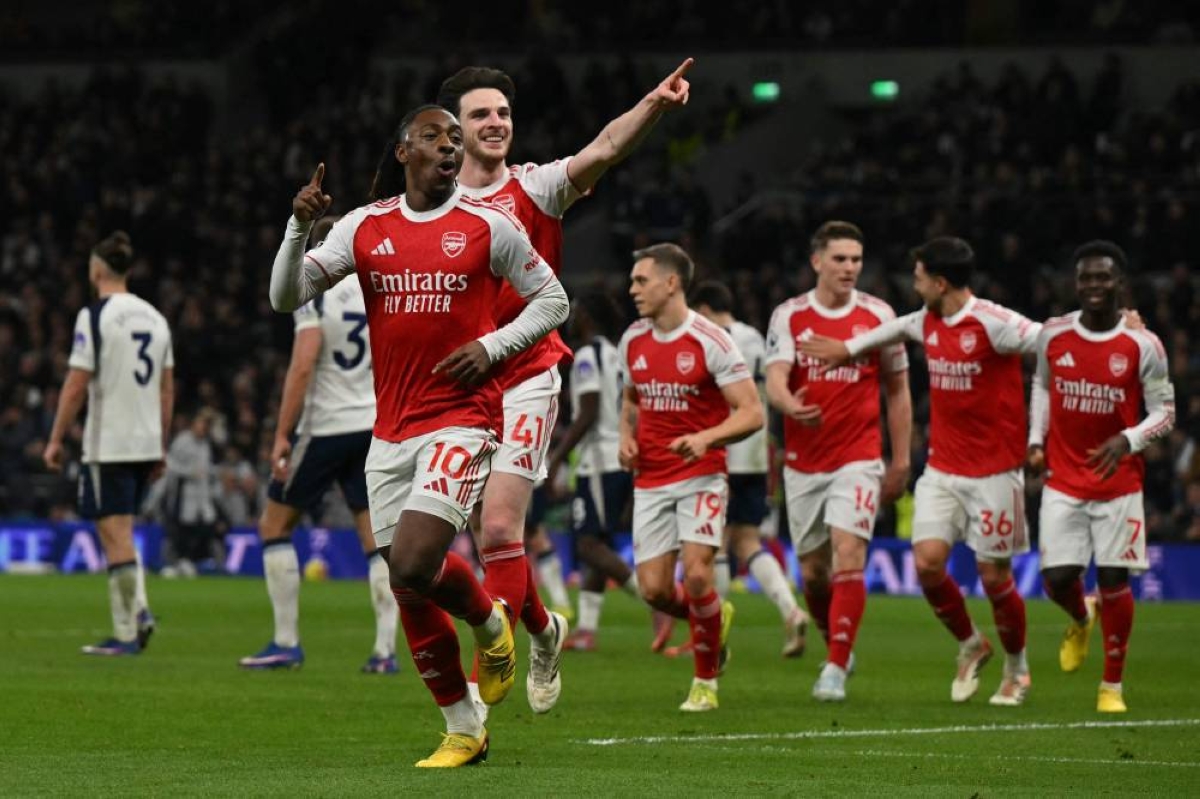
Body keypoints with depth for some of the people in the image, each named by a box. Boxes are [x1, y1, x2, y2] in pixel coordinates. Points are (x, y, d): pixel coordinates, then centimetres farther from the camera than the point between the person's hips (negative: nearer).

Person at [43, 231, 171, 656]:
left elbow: (76, 385, -12)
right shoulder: (154, 317, 10)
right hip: (146, 443, 6)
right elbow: (167, 387, 13)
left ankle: (126, 634, -5)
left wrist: (55, 440, -5)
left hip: (107, 445, -6)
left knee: (116, 535, -4)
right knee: (121, 533, 18)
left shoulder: (95, 316, -10)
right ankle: (139, 609, 3)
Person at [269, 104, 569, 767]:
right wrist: (300, 226, -14)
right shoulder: (365, 227, 6)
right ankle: (464, 731, 19)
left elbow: (551, 300, 8)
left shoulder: (488, 225, -1)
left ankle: (489, 623, 13)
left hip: (460, 419, -4)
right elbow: (286, 297, 3)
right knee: (408, 592, 5)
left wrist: (491, 346, -8)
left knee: (414, 565, -21)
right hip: (391, 432, 4)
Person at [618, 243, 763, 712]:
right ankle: (715, 620, 30)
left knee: (696, 573, -19)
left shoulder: (710, 342, -11)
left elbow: (751, 413, -12)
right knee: (654, 589, -4)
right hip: (650, 480, 5)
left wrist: (706, 438, -27)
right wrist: (626, 437, 5)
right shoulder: (632, 342, 7)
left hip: (701, 476, -5)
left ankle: (706, 681, 1)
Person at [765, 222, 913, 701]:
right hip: (804, 462, 2)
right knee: (813, 573, 8)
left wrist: (900, 463, 6)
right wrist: (790, 405, -36)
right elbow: (775, 380, -13)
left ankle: (836, 670, -14)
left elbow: (898, 391, 9)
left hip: (859, 459, -2)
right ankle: (837, 646, 33)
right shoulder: (789, 316, 0)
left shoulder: (878, 315, 1)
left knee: (848, 558, -17)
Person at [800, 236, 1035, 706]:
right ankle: (970, 646, 18)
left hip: (994, 472, -6)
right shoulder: (927, 322, 7)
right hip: (942, 468, 6)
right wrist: (849, 348, 37)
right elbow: (898, 328, 29)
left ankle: (1016, 668, 23)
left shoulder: (990, 323, -17)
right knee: (927, 561, -8)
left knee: (994, 575, 0)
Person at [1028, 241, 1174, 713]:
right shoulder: (1053, 336, -1)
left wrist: (1128, 440, -21)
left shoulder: (1142, 346, -9)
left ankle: (1113, 686, 13)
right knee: (1057, 578, -5)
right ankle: (1080, 621, 33)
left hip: (1118, 483, -2)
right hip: (1063, 480, 2)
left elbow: (1165, 412, -4)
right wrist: (1036, 440, 6)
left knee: (1114, 580, -2)